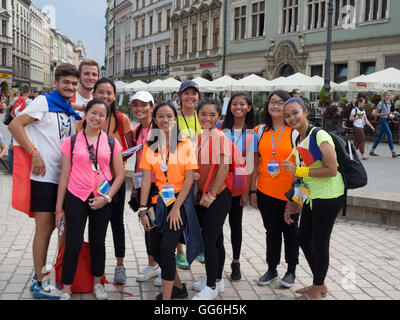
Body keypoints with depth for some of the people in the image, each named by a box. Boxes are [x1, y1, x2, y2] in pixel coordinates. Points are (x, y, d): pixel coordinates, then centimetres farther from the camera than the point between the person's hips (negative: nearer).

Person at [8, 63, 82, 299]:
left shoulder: (73, 112, 14)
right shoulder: (44, 102, -7)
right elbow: (15, 125, -14)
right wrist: (35, 153, -19)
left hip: (62, 177, 8)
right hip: (44, 176, -7)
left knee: (53, 226, 14)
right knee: (44, 227, -4)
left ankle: (41, 275, 27)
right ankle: (40, 284, 5)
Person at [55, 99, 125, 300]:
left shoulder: (112, 143, 3)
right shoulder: (71, 142, 1)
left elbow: (120, 174, 4)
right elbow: (64, 176, 2)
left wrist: (106, 198, -9)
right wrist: (59, 208, 1)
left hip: (102, 199, 1)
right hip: (76, 197, -1)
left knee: (98, 242, 12)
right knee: (73, 244, -2)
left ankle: (97, 283, 29)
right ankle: (66, 290, 11)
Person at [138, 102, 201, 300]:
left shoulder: (185, 145, -4)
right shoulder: (150, 146, 4)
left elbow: (189, 179, -7)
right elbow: (146, 179, 0)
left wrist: (176, 207, -13)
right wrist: (143, 209, -7)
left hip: (180, 201, -4)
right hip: (159, 202, 4)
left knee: (166, 248, -16)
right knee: (156, 250, 8)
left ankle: (166, 297, -6)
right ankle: (178, 286, 31)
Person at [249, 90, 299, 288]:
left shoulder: (295, 131, -5)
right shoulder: (260, 131, 5)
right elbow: (256, 162, 8)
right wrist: (252, 189, 6)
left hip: (289, 192, -3)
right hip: (265, 191, 3)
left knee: (290, 231, 11)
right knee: (272, 231, 14)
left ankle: (291, 271, 26)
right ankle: (272, 269, 28)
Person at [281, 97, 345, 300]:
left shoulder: (320, 136, -18)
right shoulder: (298, 140, 9)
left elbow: (332, 170, -24)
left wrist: (298, 170, -20)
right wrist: (295, 203, 11)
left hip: (329, 198, -9)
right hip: (311, 197, 9)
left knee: (319, 243, 2)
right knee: (303, 238, 16)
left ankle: (316, 292, 20)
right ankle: (319, 285, 34)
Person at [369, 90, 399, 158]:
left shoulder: (389, 103, 12)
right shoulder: (381, 103, -11)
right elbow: (376, 113, -13)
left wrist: (390, 115, 3)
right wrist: (385, 114, -20)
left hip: (387, 120, 9)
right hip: (382, 120, -8)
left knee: (380, 136, 10)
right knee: (389, 135, -13)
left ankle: (372, 151, 16)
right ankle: (393, 153, -14)